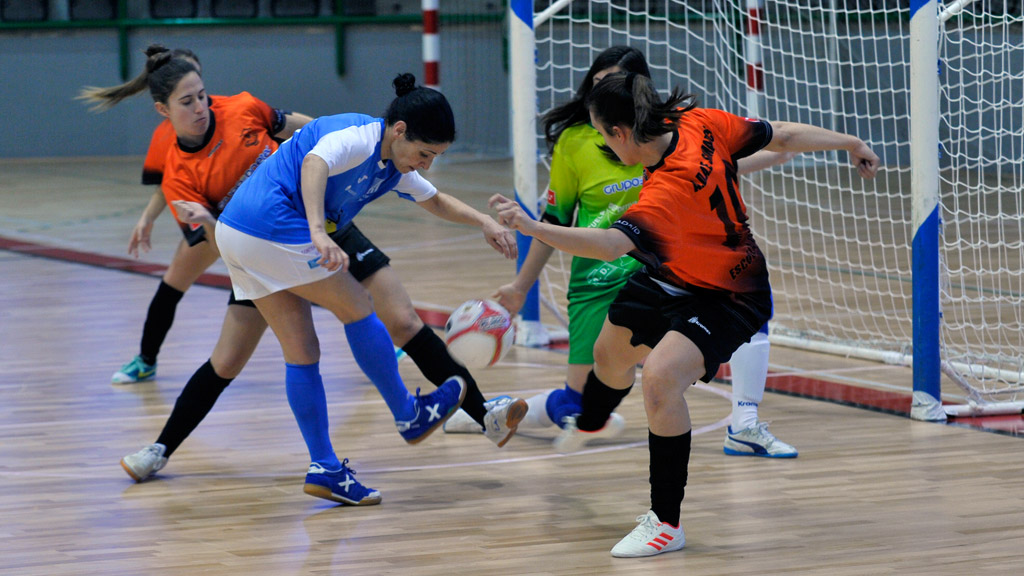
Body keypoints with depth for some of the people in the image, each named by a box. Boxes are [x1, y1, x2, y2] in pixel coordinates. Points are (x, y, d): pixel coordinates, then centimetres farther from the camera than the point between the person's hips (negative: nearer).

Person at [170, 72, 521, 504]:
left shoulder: (393, 167, 14)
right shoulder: (359, 137, -17)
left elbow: (436, 201, 32)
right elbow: (314, 164, -37)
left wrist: (484, 222, 16)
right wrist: (318, 234, -50)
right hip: (273, 229, -10)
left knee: (302, 353, 9)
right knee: (358, 308, 3)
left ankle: (324, 468, 11)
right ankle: (409, 416, 16)